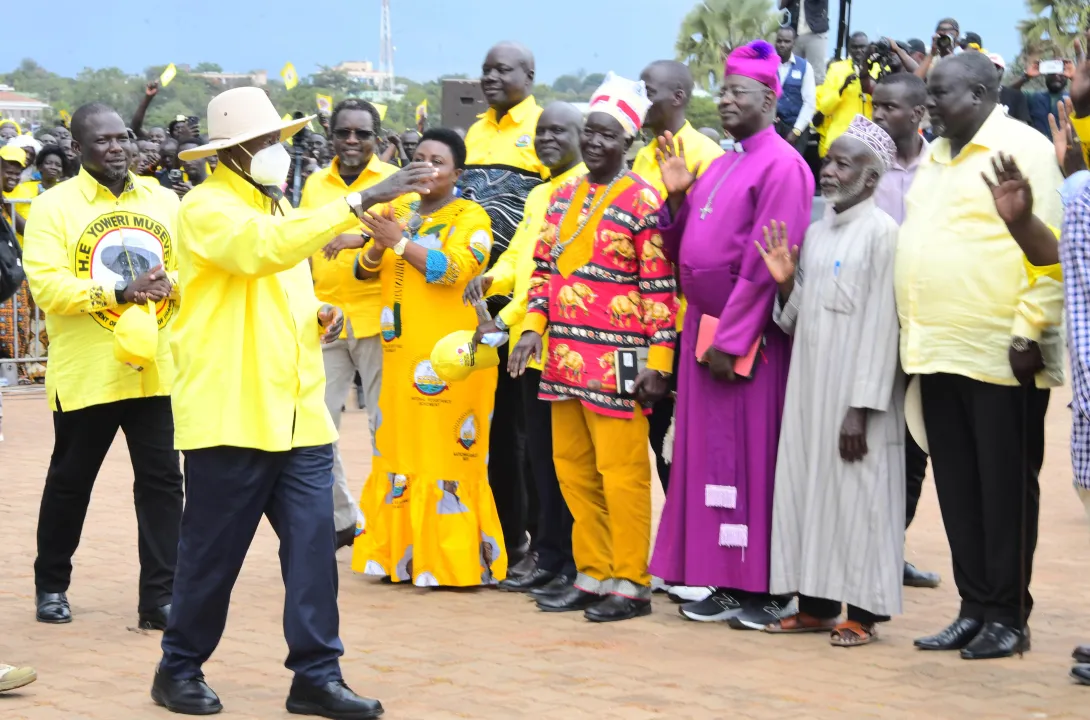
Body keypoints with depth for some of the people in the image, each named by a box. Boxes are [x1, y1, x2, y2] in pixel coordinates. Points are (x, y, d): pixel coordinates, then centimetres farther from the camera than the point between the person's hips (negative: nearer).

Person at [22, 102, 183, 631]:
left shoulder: (163, 202, 9)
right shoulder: (54, 207, -5)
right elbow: (46, 287, -15)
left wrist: (167, 285, -14)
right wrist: (121, 292, -23)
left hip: (155, 369, 3)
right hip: (85, 373, -3)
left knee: (162, 481, -1)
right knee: (70, 482, 11)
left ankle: (159, 597, 4)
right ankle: (51, 586, 28)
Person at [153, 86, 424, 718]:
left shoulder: (277, 208, 18)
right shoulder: (207, 208, -10)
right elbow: (264, 247, -30)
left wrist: (321, 312, 8)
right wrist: (361, 203, -33)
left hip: (299, 416, 7)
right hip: (232, 418, -7)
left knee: (313, 546, 1)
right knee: (213, 552, 3)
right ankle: (180, 669, 18)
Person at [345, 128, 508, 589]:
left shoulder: (470, 217, -3)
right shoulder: (401, 214, 17)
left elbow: (453, 270, -18)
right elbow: (365, 271, 15)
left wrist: (399, 241, -16)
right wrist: (379, 245, -6)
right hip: (403, 353, 7)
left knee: (450, 454, -7)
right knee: (399, 451, 7)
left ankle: (454, 562, -4)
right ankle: (400, 553, 13)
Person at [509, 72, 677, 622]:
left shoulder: (642, 201, -8)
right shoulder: (563, 197, 13)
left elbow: (660, 288, -10)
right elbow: (544, 266, 18)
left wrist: (658, 363, -13)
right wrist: (533, 326, 3)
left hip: (616, 364, -7)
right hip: (564, 359, 7)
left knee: (620, 473, -4)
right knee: (573, 470, 11)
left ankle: (630, 585, 4)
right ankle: (591, 576, 21)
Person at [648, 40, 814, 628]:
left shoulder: (782, 166, -11)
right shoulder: (721, 166, 16)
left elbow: (767, 264, -17)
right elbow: (682, 252, 17)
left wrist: (731, 338, -18)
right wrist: (676, 197, 1)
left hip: (751, 337, -8)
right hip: (704, 327, 8)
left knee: (752, 457, -4)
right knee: (709, 455, 8)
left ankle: (759, 586, 3)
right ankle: (724, 581, 14)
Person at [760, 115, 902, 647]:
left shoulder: (882, 233, -9)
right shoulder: (815, 234, 13)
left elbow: (880, 326, -14)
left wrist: (861, 410, -17)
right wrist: (784, 282, -3)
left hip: (853, 393, -7)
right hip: (809, 386, 7)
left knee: (856, 496, -3)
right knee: (807, 486, 8)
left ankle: (864, 611, 5)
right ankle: (816, 604, 17)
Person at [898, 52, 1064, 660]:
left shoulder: (1023, 149, -6)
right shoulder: (936, 158, 18)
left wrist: (1030, 331, -18)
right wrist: (917, 336, 14)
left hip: (1001, 354, -7)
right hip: (939, 353, 7)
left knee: (1005, 487, 0)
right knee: (958, 489, 9)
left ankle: (1008, 617, 6)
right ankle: (974, 610, 16)